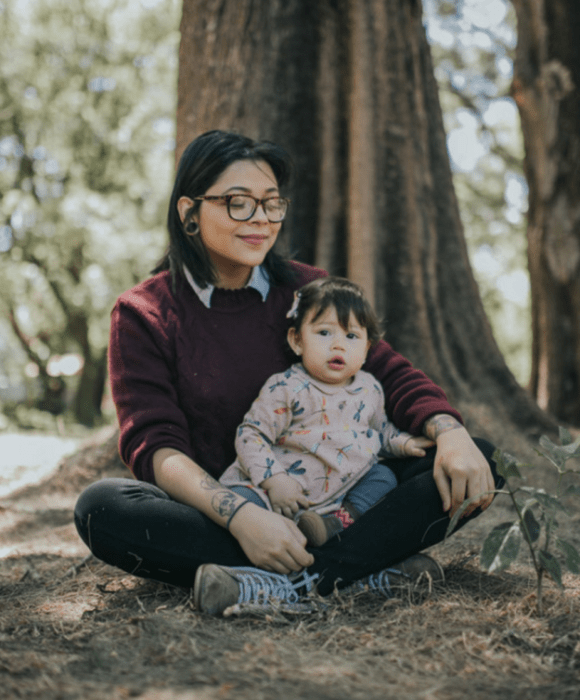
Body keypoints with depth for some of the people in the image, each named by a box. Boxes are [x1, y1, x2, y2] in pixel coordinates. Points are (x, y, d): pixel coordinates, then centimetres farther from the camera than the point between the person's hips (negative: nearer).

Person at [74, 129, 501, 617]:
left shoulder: (306, 290, 7)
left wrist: (449, 431, -22)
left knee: (474, 466, -16)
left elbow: (387, 370, 0)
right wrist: (240, 516, -31)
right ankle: (357, 569, -35)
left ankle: (295, 584, -35)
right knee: (100, 508, -32)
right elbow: (155, 446, -13)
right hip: (212, 516, -2)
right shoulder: (143, 315, -3)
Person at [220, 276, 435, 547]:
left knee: (383, 476, -8)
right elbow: (250, 435, -11)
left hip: (339, 491, 6)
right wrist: (275, 479, -22)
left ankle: (335, 523, -22)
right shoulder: (285, 388, -10)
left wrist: (402, 442, 7)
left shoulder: (369, 389, 7)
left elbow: (380, 428, 27)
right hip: (287, 492, -5)